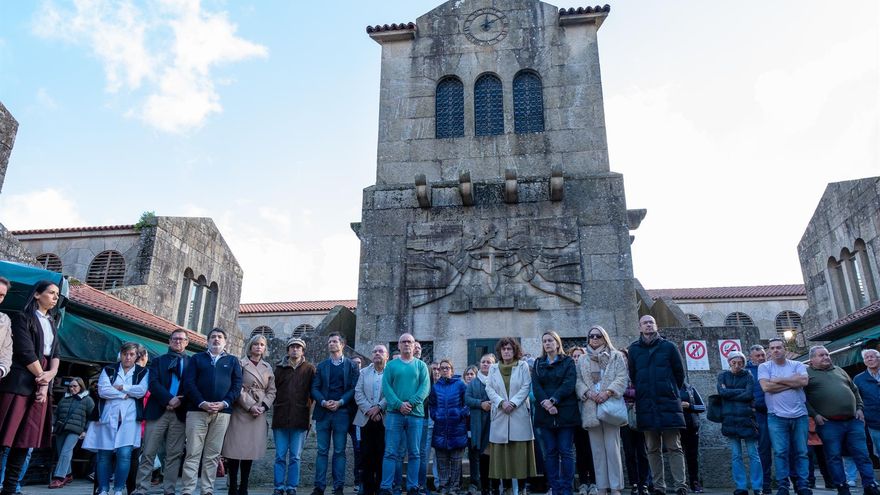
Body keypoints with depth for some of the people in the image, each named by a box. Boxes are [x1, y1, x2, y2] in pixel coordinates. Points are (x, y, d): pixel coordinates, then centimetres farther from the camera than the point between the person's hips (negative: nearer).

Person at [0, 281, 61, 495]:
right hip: (20, 383, -6)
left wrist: (51, 374, -6)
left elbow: (55, 353, 13)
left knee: (25, 439, 5)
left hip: (41, 385, 6)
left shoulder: (51, 323, 19)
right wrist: (42, 379, -6)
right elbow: (25, 352, -10)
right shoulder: (22, 318, -2)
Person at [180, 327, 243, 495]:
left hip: (222, 413, 1)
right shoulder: (196, 358, 13)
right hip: (198, 410, -1)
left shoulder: (233, 361, 15)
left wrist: (224, 403, -10)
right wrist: (202, 403, -13)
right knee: (193, 453, -4)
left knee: (213, 455, 4)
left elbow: (237, 385, 6)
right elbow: (188, 383, 1)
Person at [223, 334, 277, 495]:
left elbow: (271, 391, 10)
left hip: (259, 413, 4)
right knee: (236, 450, -4)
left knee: (251, 451, 5)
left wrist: (263, 407, -6)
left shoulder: (268, 368, 13)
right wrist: (250, 406, -14)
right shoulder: (241, 363, 1)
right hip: (241, 411, -3)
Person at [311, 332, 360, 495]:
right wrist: (323, 402, -10)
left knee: (339, 451, 1)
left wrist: (340, 402, -12)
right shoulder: (321, 366, 14)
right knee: (322, 451, 4)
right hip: (323, 412, 2)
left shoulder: (351, 365, 7)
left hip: (342, 411, -2)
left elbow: (354, 388, -1)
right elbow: (315, 388, 7)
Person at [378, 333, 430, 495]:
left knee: (415, 453, 5)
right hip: (394, 413, -1)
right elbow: (386, 387, -1)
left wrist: (411, 403, -17)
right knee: (391, 452, -1)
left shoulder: (421, 365, 10)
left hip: (416, 414, 1)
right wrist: (399, 404, -16)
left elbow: (425, 387, -2)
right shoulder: (391, 365, 9)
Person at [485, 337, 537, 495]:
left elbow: (526, 387, -3)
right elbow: (489, 388, 3)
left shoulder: (523, 365, 5)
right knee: (501, 449, 0)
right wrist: (501, 402, -12)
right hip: (499, 414, 2)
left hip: (519, 414, -2)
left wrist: (513, 402, -13)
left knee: (518, 450, -1)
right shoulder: (493, 368, 11)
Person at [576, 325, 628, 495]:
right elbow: (578, 381, 8)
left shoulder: (616, 356, 8)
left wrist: (608, 392, -16)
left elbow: (622, 378, -3)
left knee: (612, 447, -6)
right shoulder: (582, 360, 16)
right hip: (591, 408, 3)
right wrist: (588, 392, -11)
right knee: (597, 448, 5)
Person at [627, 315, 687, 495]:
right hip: (646, 406, 2)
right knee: (653, 449, 7)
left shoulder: (668, 347, 2)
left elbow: (679, 373, 8)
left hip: (669, 403, -2)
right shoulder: (634, 349, 7)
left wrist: (672, 392, 13)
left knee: (674, 447, -1)